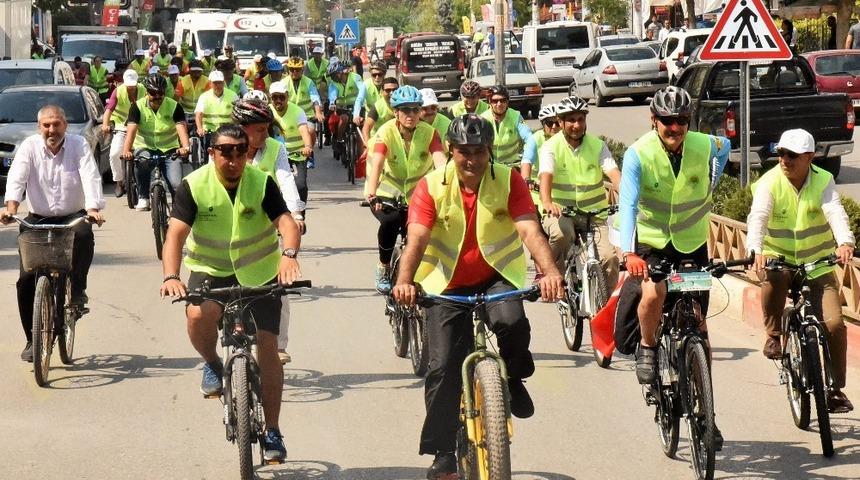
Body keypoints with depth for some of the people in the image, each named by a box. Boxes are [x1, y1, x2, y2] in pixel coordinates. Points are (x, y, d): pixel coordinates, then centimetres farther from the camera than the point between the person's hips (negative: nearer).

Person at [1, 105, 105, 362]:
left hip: (72, 216, -1)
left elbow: (90, 177, -18)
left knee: (83, 235, -37)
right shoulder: (30, 146, -3)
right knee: (26, 278, -9)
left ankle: (77, 290, -13)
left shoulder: (79, 145, -5)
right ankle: (33, 339, 3)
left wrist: (93, 208, -35)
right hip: (38, 218, 1)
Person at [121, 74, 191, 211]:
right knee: (141, 163, -36)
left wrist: (185, 147, -38)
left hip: (169, 149, 0)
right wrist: (126, 151, -35)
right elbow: (132, 129, -17)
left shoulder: (174, 106, -4)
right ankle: (143, 198, -17)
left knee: (177, 186, -19)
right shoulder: (138, 106, -5)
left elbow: (181, 128, -17)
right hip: (145, 147, 0)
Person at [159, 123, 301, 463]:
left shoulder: (261, 183, -13)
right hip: (210, 270, 0)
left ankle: (272, 432, 7)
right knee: (198, 315, -33)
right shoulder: (194, 186, -14)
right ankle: (212, 364, 1)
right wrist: (171, 276, -40)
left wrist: (289, 254, -47)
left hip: (259, 273, 1)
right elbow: (176, 233, -23)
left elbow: (286, 222, -25)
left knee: (268, 347, -5)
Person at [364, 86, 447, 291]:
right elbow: (377, 164, -33)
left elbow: (441, 162, -29)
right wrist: (371, 192, -51)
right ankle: (383, 268, -6)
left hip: (418, 192, 2)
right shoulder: (386, 132, -18)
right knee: (390, 221, -31)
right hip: (387, 192, -2)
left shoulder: (428, 133, -13)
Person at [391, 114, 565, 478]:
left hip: (497, 276, 0)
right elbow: (416, 239, -23)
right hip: (447, 285, 0)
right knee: (443, 367, -5)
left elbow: (530, 231, -22)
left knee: (511, 321, -33)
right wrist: (405, 281, -43)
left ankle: (513, 379, -1)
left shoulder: (508, 182, -11)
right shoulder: (432, 187, -13)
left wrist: (550, 272, -41)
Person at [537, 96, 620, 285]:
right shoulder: (551, 147, -5)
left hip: (594, 212, 2)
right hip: (560, 210, -2)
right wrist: (547, 202, -43)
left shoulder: (597, 145, 1)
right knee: (562, 233, -36)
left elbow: (613, 172, -14)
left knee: (610, 257, -17)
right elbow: (546, 175, -22)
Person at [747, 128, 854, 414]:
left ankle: (836, 389, 6)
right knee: (773, 277, -38)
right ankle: (774, 334, -13)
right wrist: (756, 251, -47)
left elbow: (835, 213, -25)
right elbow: (758, 217, -27)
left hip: (817, 263, 1)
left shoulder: (823, 181, -8)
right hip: (778, 257, -1)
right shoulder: (769, 183, -12)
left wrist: (845, 243, -46)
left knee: (834, 323, -11)